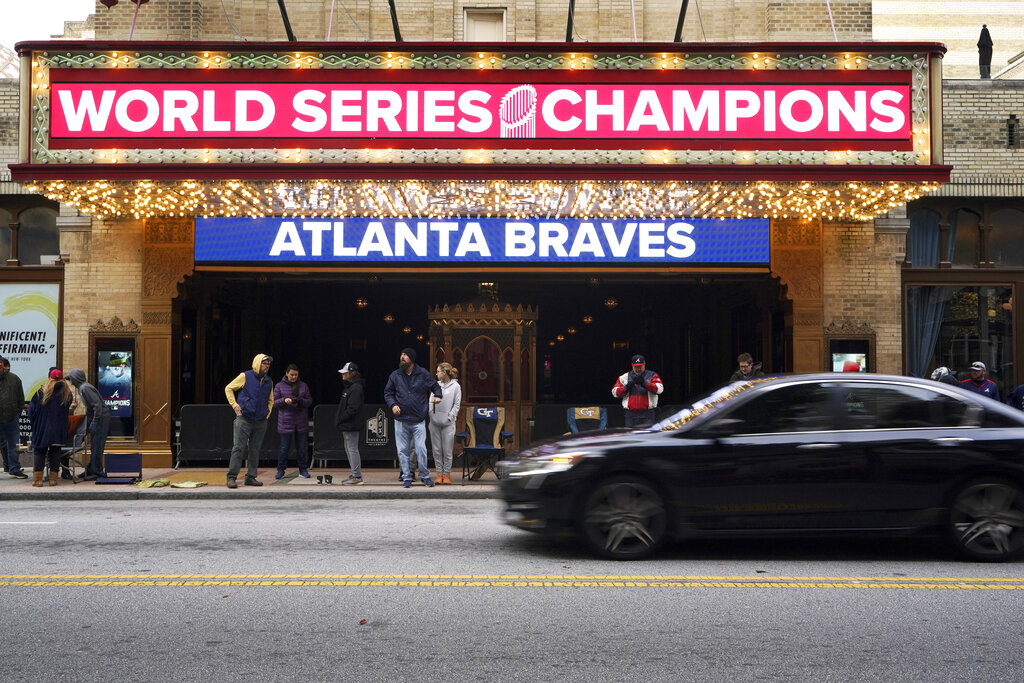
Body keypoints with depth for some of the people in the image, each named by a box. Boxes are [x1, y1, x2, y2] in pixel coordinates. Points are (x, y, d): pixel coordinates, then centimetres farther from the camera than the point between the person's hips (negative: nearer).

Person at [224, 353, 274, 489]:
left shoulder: (269, 381, 12)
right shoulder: (245, 376, -2)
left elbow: (270, 401, 26)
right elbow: (228, 389, 5)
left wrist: (267, 413, 12)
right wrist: (235, 405, -3)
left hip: (261, 422, 5)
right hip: (244, 420, -5)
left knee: (255, 450, 7)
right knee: (238, 448, -9)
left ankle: (251, 477, 13)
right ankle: (231, 477, -7)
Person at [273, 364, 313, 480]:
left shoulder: (303, 385, 9)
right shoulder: (279, 386, 4)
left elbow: (310, 401, 6)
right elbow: (275, 401, 2)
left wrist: (300, 400, -14)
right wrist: (284, 400, -18)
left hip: (301, 422, 2)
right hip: (286, 422, -2)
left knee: (302, 447, 5)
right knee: (284, 447, -1)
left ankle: (303, 470, 15)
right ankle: (280, 470, 10)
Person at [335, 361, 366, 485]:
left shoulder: (356, 388, -16)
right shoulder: (349, 387, 17)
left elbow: (353, 408, -22)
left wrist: (340, 419, -16)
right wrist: (338, 418, 11)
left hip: (351, 425, -11)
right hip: (346, 425, 11)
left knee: (352, 449, -8)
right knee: (349, 449, 15)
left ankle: (357, 477, -5)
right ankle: (354, 474, 22)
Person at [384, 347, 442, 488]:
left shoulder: (423, 374, 3)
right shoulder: (395, 376, 7)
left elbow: (435, 386, 16)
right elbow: (387, 393, 13)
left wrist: (438, 396, -3)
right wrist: (393, 405, -5)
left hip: (418, 420, -2)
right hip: (401, 420, 2)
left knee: (421, 449, -6)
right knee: (403, 450, 4)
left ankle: (425, 476, 9)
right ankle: (406, 477, 14)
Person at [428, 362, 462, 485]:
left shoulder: (455, 386, -1)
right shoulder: (436, 385, 9)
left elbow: (457, 405, -1)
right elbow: (431, 400, 12)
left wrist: (449, 417, -8)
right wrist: (431, 414, -1)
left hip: (448, 423, -4)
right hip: (435, 422, 4)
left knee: (447, 450, -2)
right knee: (437, 449, 4)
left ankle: (447, 473, 7)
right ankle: (439, 473, 12)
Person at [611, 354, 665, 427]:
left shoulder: (652, 375, 5)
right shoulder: (624, 377, 12)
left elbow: (660, 389, -12)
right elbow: (614, 392, 8)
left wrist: (644, 383, -23)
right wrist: (626, 387, -10)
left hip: (647, 415, -2)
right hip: (631, 415, 2)